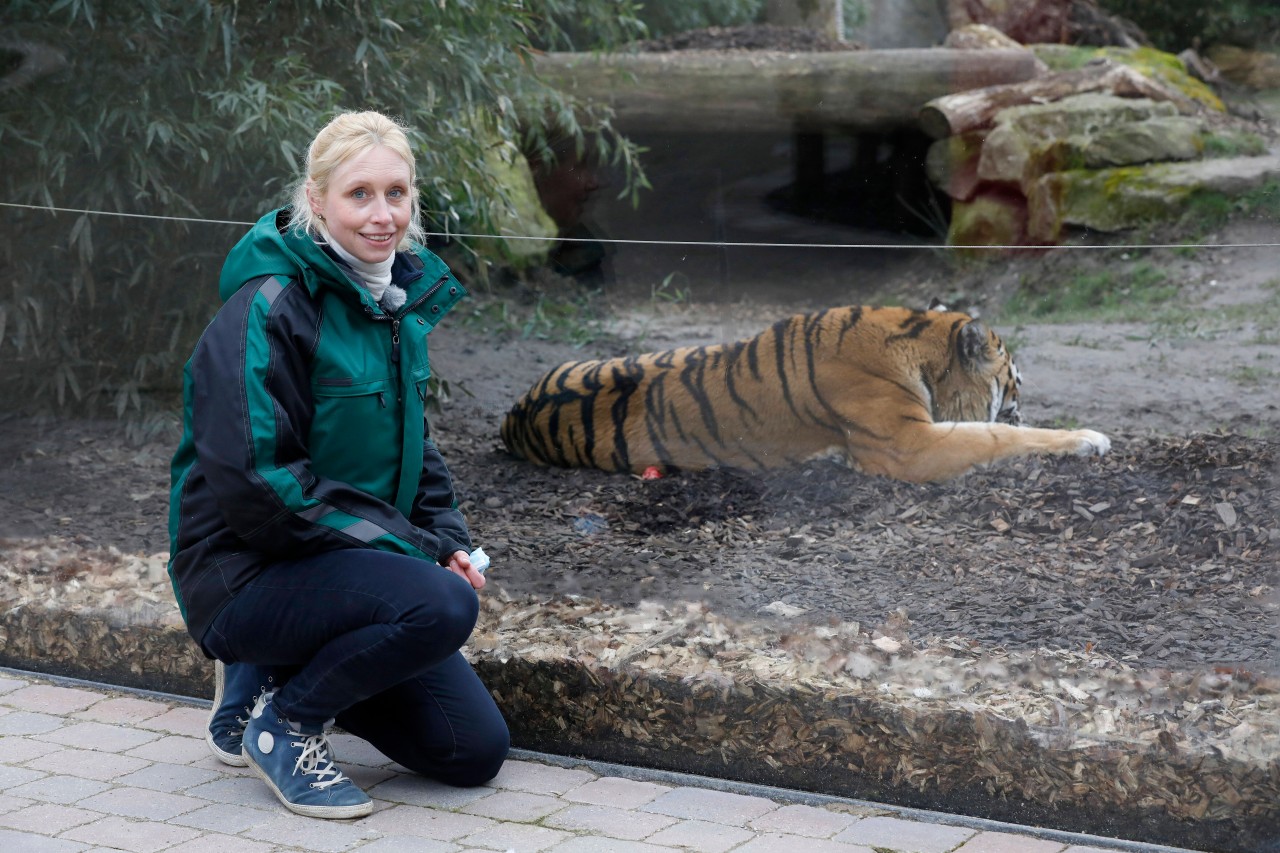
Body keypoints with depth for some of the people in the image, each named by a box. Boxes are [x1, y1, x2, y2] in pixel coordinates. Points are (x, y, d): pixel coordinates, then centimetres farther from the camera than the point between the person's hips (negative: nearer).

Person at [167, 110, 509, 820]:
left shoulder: (398, 301, 7)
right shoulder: (269, 308, -19)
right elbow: (254, 481, -24)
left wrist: (449, 541, 1)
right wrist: (414, 550, -21)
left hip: (343, 567, 8)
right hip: (243, 574, -8)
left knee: (476, 752, 2)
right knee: (444, 605, -32)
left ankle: (270, 676, 17)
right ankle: (280, 720, -8)